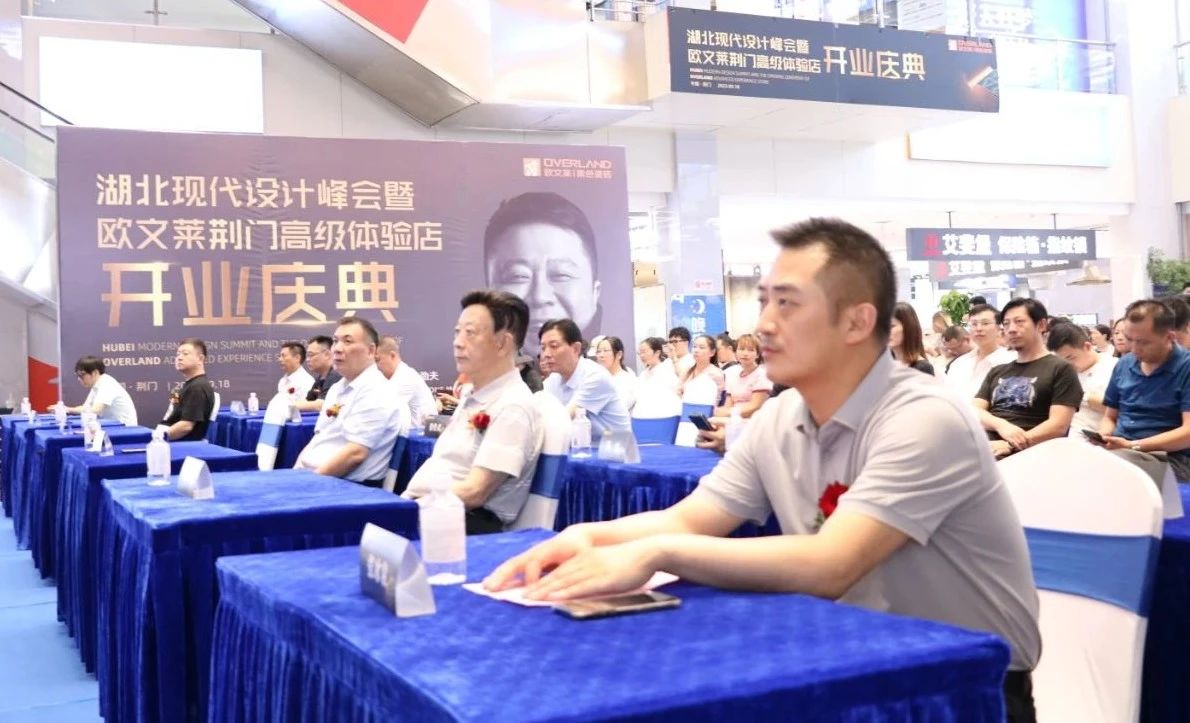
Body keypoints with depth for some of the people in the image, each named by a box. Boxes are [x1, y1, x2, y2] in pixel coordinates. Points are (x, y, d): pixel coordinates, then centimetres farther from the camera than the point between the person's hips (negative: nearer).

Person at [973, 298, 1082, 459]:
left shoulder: (1060, 369, 7)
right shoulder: (997, 372, 26)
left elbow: (1058, 425, -4)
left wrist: (1009, 445, -15)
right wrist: (1001, 425, -9)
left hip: (1024, 455, -5)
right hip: (983, 448, 5)